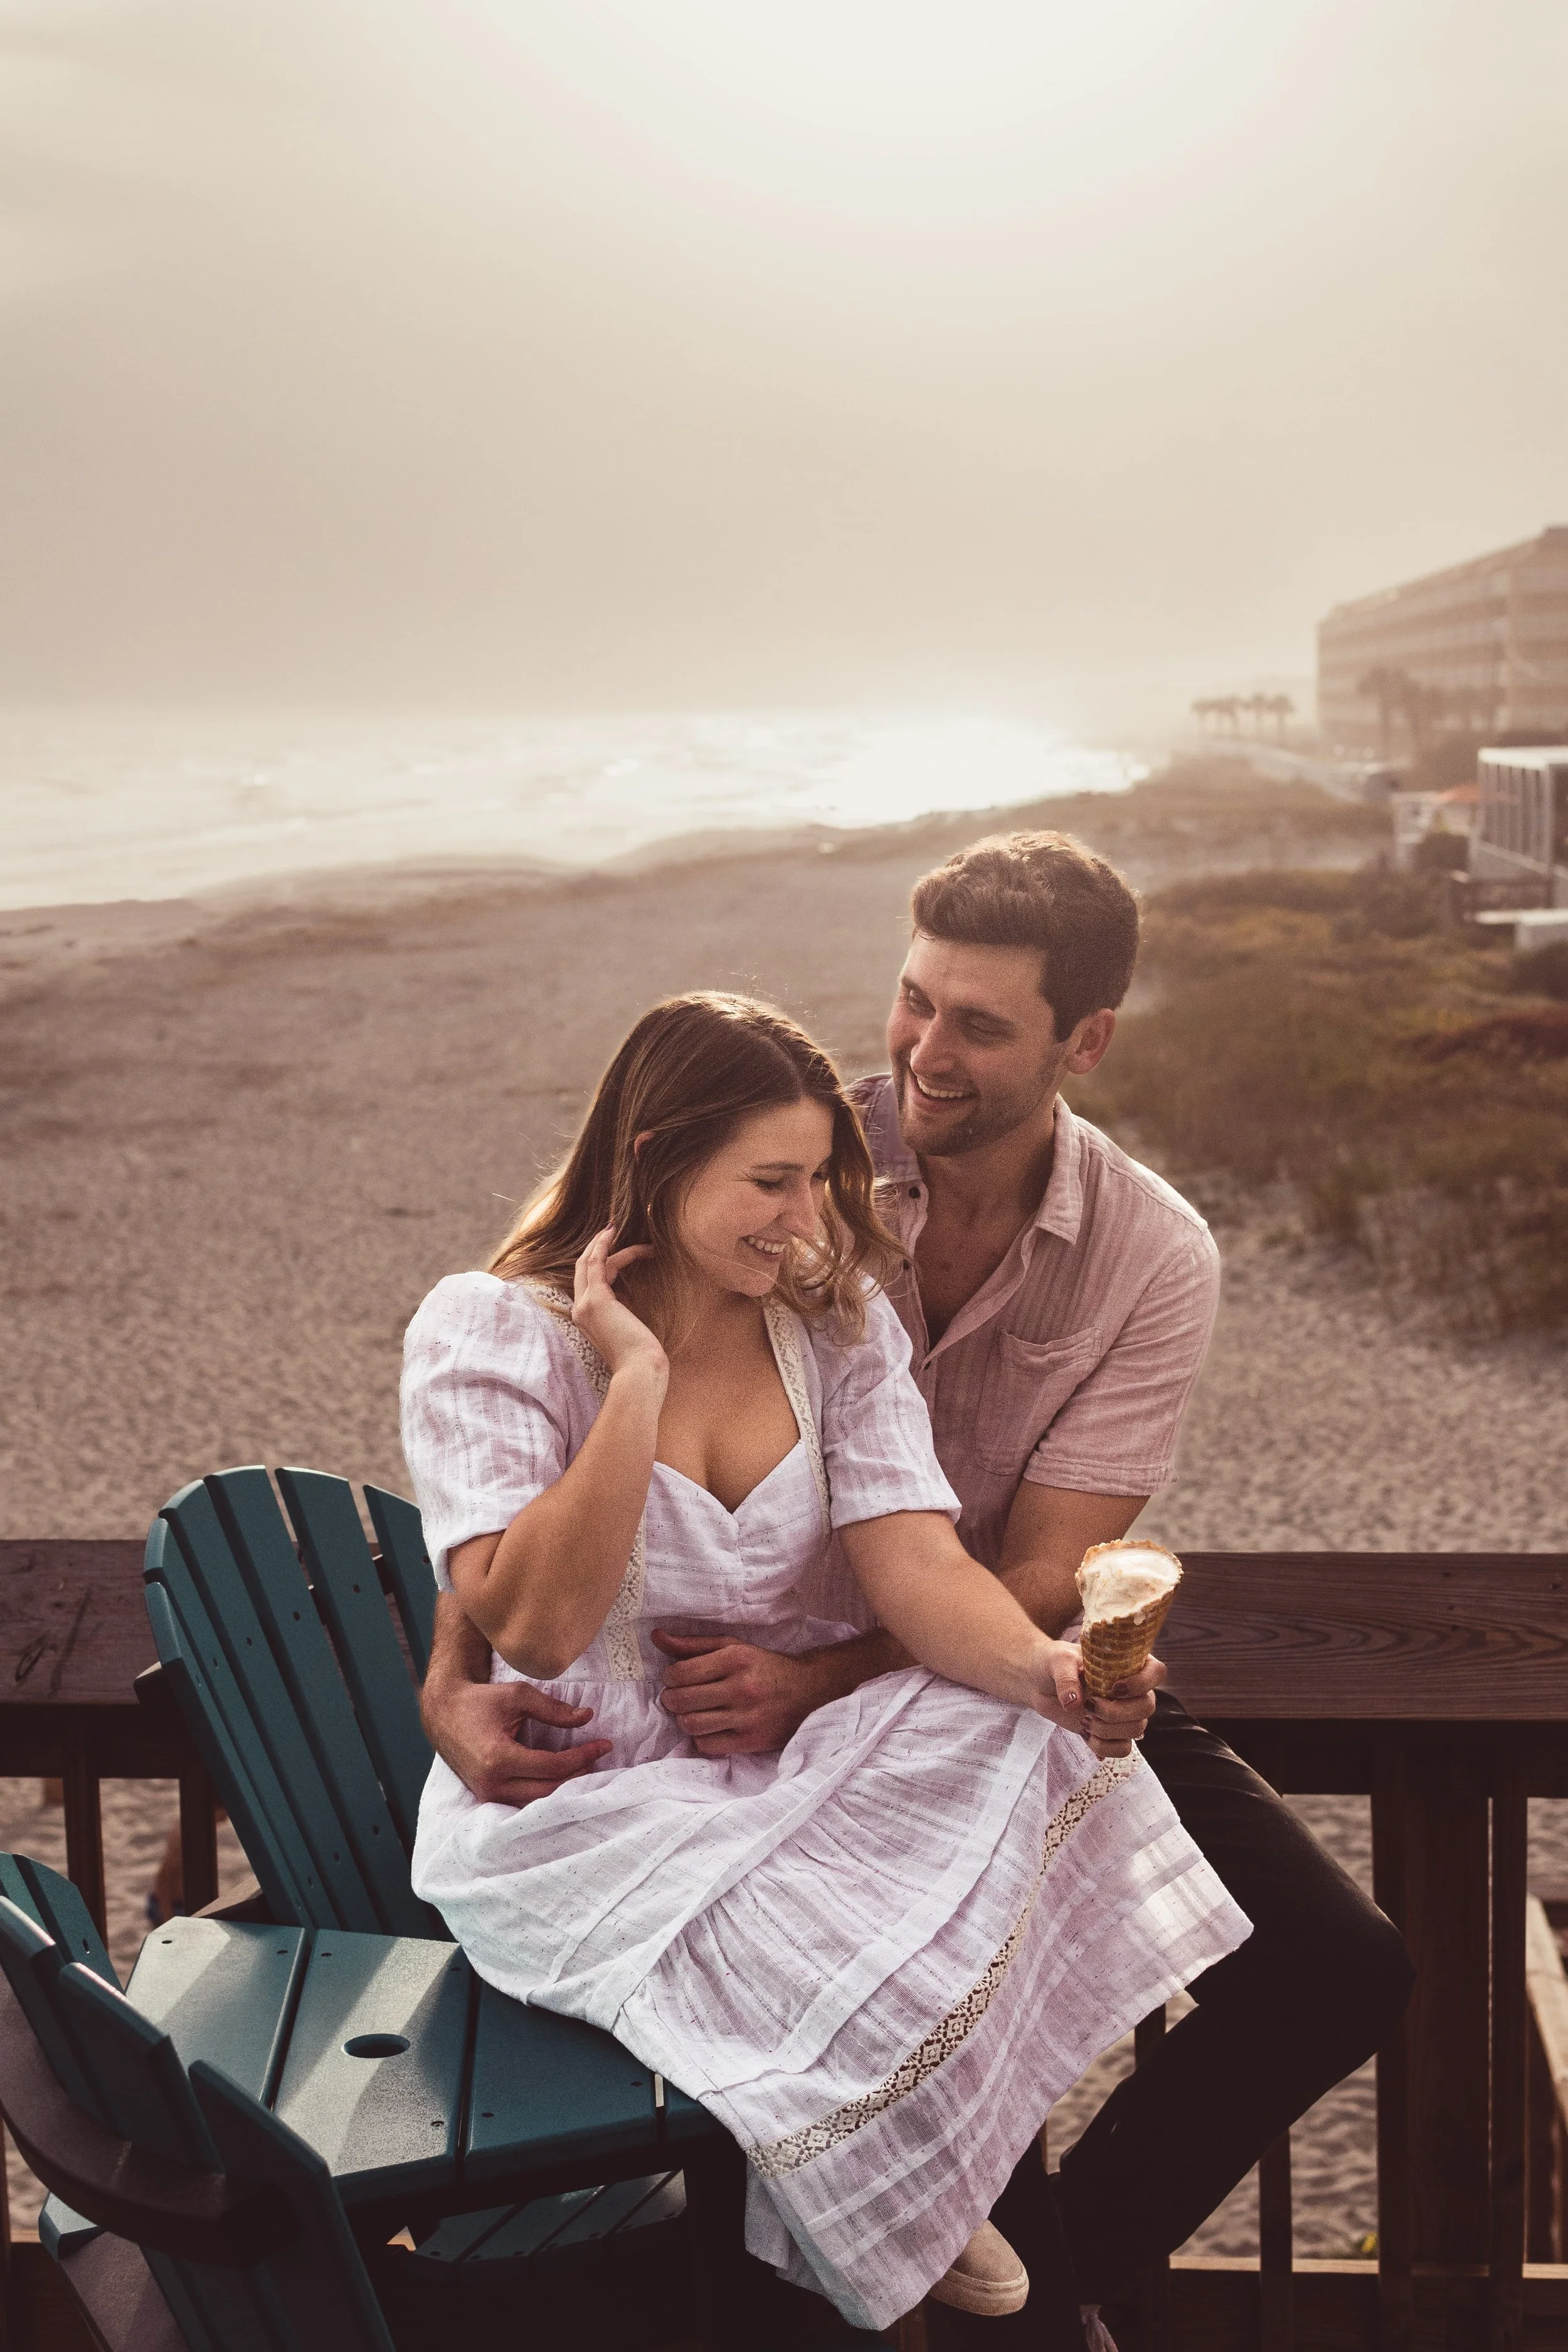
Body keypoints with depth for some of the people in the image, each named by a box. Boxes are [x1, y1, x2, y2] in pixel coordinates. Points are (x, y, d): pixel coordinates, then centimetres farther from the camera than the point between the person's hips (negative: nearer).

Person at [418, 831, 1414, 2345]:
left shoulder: (1153, 1261, -10)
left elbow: (1040, 1579, -17)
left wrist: (818, 1679, -34)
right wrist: (454, 1681, -29)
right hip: (782, 1677, -2)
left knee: (1343, 1975, -8)